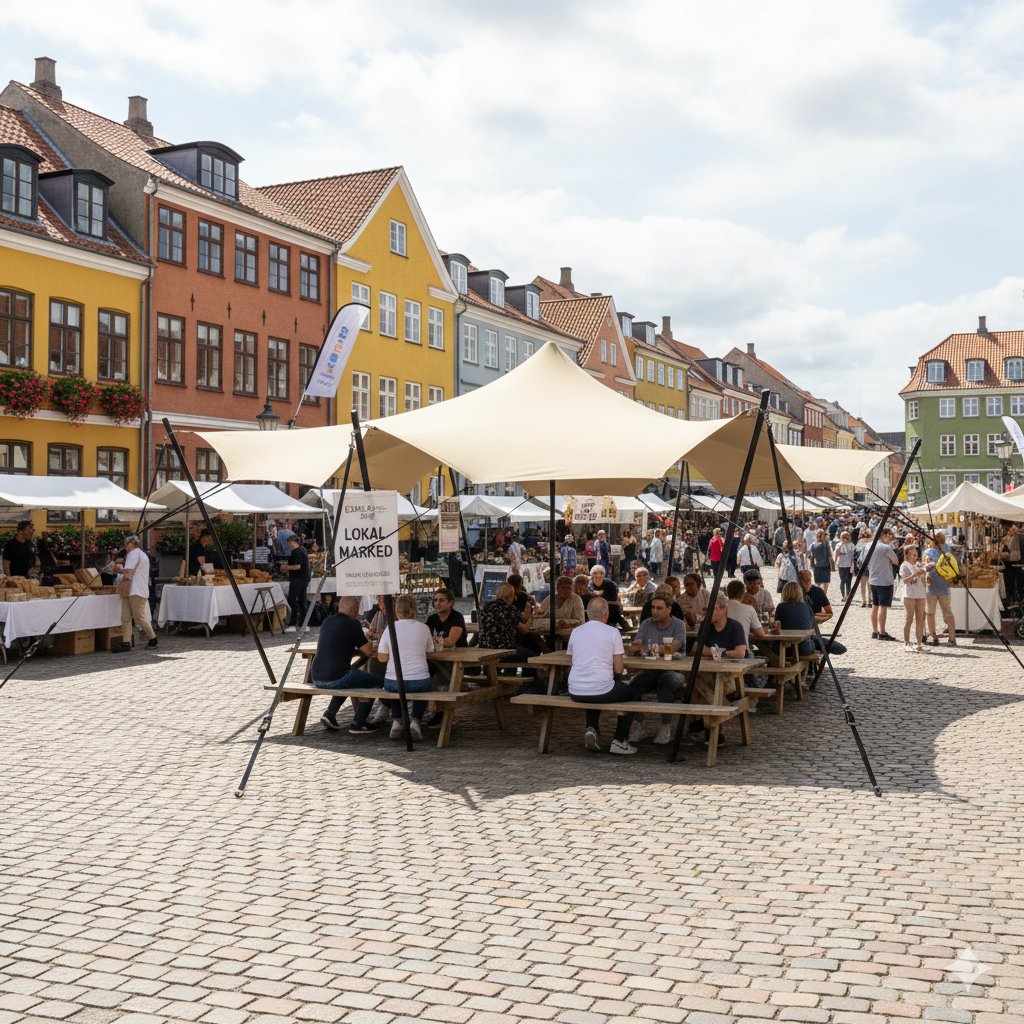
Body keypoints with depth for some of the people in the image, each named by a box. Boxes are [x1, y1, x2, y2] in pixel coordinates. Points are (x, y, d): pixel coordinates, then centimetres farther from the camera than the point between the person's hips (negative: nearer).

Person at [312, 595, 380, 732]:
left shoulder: (327, 621, 14)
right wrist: (368, 641, 19)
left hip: (316, 679, 8)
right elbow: (368, 651, -3)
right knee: (375, 682, 10)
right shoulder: (352, 623, -9)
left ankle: (330, 713, 19)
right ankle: (357, 723, 8)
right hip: (334, 679, -8)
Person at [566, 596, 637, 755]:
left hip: (575, 693, 5)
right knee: (634, 693, 24)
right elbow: (618, 669, -4)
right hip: (602, 691, -4)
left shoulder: (575, 632, 8)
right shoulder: (613, 632, -4)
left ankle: (591, 729, 13)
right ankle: (619, 741, 18)